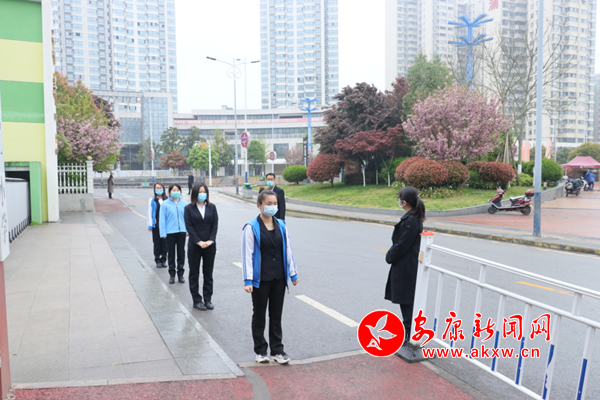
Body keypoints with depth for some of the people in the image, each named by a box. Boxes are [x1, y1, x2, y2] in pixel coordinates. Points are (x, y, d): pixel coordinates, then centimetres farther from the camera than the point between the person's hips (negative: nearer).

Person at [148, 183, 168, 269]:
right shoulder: (152, 201, 3)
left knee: (164, 243, 6)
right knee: (157, 243, 5)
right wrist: (150, 225, -2)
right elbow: (149, 213, 3)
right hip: (156, 225, 0)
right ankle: (157, 260, 17)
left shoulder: (167, 200, 2)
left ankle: (163, 260, 18)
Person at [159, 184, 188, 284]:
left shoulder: (184, 204, 3)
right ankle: (172, 274, 19)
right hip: (170, 232, -2)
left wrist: (188, 230, 3)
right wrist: (163, 233, -6)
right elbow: (162, 219, -2)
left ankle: (180, 274, 21)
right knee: (171, 253, 7)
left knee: (181, 253, 9)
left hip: (181, 232, 2)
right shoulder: (165, 204, -2)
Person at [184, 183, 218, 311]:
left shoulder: (212, 207, 5)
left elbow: (215, 225, 1)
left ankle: (208, 299, 19)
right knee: (194, 274, 6)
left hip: (210, 246, 2)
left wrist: (210, 240, -11)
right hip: (194, 246, -2)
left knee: (208, 274, 9)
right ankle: (197, 301, 17)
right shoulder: (189, 208, -2)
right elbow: (189, 226, -7)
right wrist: (199, 241, -15)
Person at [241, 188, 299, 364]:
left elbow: (287, 250, 8)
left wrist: (293, 273, 10)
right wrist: (248, 280, -15)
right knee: (259, 315, 11)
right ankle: (260, 351, 25)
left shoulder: (281, 225, 4)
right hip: (260, 279, -4)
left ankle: (277, 350, 24)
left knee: (276, 315, 12)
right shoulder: (251, 228, -11)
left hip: (279, 278, 4)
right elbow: (247, 254, -12)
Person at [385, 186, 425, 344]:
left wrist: (389, 256, -6)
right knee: (406, 300, 18)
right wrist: (391, 254, 11)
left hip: (405, 267, -10)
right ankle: (408, 331, 30)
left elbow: (401, 245, -21)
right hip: (408, 265, 10)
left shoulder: (410, 221, -22)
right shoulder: (414, 217, 8)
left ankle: (409, 333, 9)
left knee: (406, 300, 0)